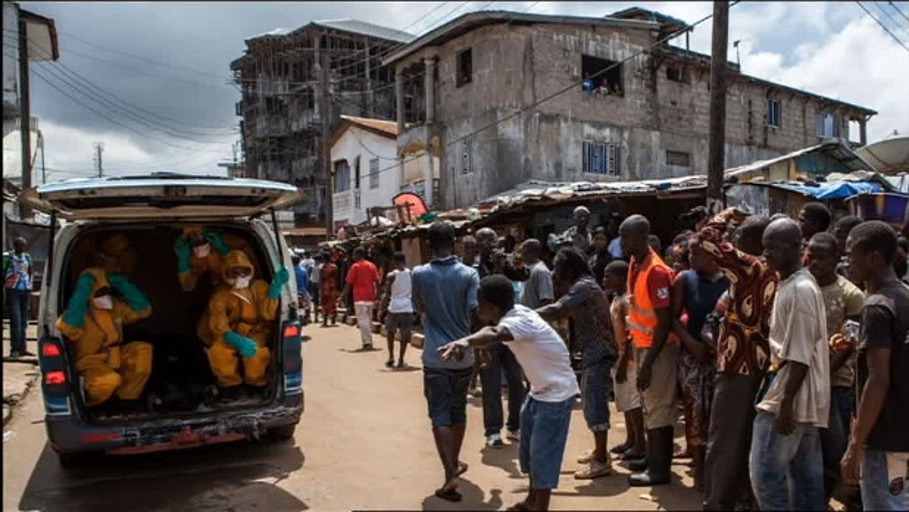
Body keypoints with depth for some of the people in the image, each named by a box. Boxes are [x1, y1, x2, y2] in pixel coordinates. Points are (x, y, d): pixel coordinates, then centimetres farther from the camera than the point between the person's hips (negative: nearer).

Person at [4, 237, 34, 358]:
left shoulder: (27, 257, 11)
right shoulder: (7, 257, -4)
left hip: (26, 290, 5)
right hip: (13, 290, -5)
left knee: (23, 321, 8)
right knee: (15, 321, -9)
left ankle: (22, 348, 14)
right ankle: (15, 349, -6)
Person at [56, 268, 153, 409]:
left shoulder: (115, 305, -1)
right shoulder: (81, 311, -19)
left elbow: (143, 309, -5)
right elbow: (68, 328, -40)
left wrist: (122, 283, -13)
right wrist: (81, 293, -39)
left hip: (112, 356, 7)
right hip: (89, 361, -6)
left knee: (143, 349, -17)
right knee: (110, 380, -36)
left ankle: (128, 398, -4)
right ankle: (84, 404, 0)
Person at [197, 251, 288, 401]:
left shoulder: (260, 287, -3)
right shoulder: (221, 296, -5)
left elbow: (268, 314, -19)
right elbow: (218, 326, -21)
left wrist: (275, 288, -33)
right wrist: (238, 341, -42)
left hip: (256, 333, -1)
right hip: (232, 337, 1)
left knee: (257, 348, -36)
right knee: (217, 349, -32)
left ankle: (256, 384, -4)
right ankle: (231, 385, -5)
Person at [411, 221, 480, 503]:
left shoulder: (419, 274, -5)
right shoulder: (469, 274, -8)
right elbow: (475, 312, -11)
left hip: (435, 356, -1)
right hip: (463, 355, 1)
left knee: (440, 414, 2)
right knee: (458, 410, 18)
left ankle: (450, 476, -9)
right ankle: (454, 463, 34)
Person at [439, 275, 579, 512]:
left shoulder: (520, 321, -31)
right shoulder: (514, 314, -4)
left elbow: (495, 335, -53)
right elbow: (494, 331, 18)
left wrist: (466, 341, -70)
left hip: (557, 393, -10)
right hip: (539, 389, 10)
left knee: (543, 452, -4)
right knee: (529, 447, 19)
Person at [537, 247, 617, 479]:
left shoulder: (583, 286, -16)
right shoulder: (581, 286, 17)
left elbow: (557, 311, -27)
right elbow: (563, 313, 12)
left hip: (599, 353, -11)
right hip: (593, 352, 11)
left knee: (595, 404, -7)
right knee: (591, 402, 17)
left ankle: (602, 461, 0)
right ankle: (599, 451, 29)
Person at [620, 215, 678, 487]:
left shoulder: (657, 271, -23)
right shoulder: (634, 264, 4)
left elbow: (665, 323, -22)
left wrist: (648, 363, -22)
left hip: (659, 348, -9)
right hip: (642, 344, 9)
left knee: (658, 407, 1)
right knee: (649, 404, 17)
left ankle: (660, 469, 12)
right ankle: (653, 458, 30)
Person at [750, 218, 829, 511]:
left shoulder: (800, 290, -17)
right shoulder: (791, 285, 13)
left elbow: (801, 355, -20)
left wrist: (786, 402, -21)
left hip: (791, 398, -10)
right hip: (804, 400, 10)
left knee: (766, 474, -6)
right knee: (806, 476, 14)